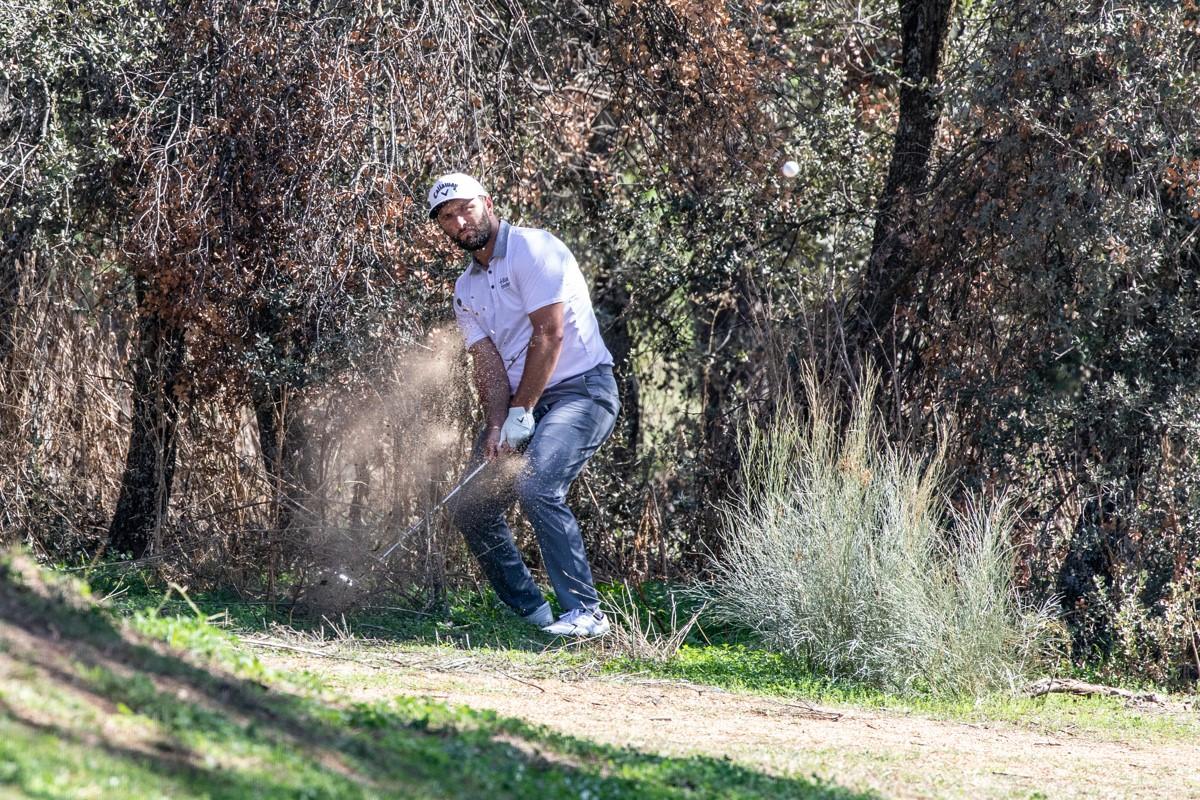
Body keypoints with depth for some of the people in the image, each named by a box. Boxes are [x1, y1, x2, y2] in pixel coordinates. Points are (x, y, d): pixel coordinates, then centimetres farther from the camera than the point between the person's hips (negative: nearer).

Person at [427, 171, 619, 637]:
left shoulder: (532, 249, -10)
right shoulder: (466, 289, 13)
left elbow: (549, 334, -16)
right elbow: (487, 362, 4)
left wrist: (521, 412, -16)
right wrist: (497, 426, -14)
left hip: (581, 389, -8)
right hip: (520, 404, 8)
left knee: (536, 488, -29)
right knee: (469, 506, 0)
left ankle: (585, 614, -26)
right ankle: (530, 612, 10)